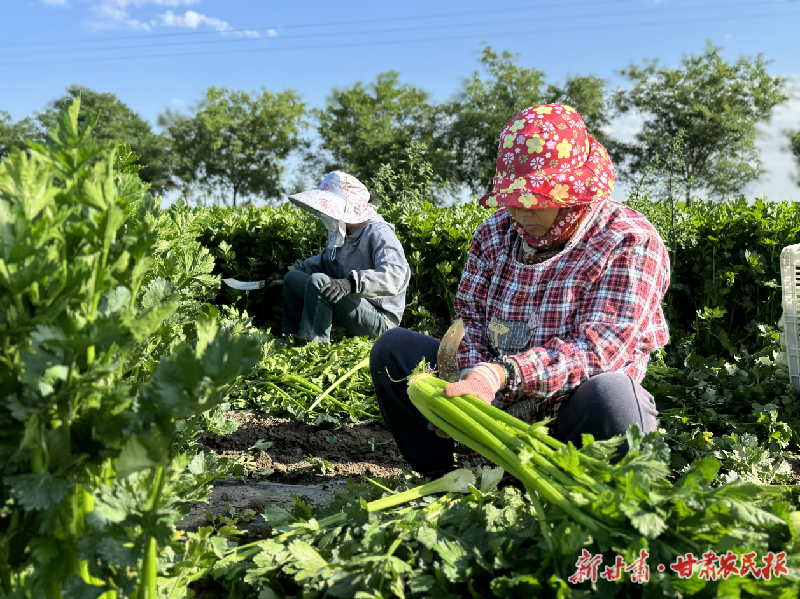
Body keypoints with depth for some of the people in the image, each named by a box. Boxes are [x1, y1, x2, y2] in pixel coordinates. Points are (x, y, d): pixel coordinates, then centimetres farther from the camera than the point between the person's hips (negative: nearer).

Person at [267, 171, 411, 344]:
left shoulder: (378, 233, -18)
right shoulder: (342, 232, 10)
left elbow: (394, 276, -35)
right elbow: (324, 261, 30)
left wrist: (352, 283, -46)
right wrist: (290, 271, 19)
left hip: (379, 320, -9)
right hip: (354, 303, 9)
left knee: (318, 281, -29)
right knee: (292, 279, 10)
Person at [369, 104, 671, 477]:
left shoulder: (630, 242, -14)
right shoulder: (495, 231, 3)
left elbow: (600, 347, -25)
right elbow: (470, 316, 2)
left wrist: (504, 373, -39)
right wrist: (473, 380, -20)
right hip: (497, 404, 5)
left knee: (610, 395, -38)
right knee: (392, 347, -6)